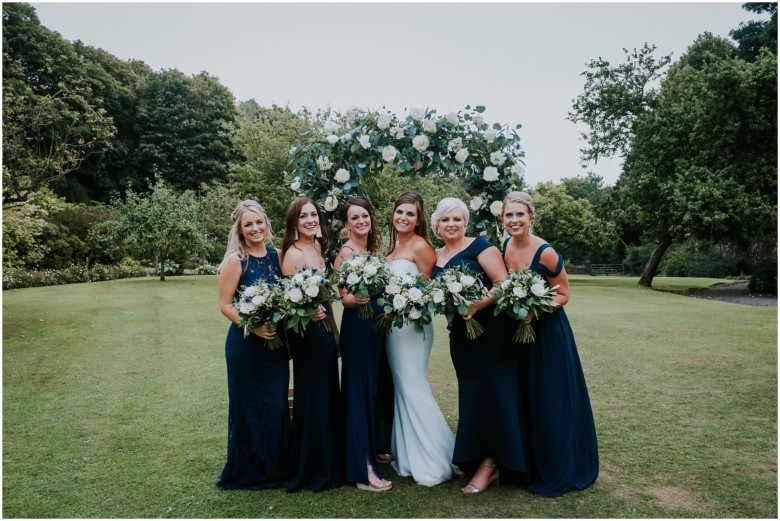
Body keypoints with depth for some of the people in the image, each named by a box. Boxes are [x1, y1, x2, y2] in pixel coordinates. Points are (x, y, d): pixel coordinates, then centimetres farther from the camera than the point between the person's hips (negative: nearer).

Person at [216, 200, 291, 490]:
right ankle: (249, 472, 23)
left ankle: (276, 466, 30)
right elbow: (225, 305, -11)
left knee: (277, 404, 12)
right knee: (250, 405, 5)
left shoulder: (276, 256, 5)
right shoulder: (235, 260, -10)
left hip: (276, 341, 5)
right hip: (246, 344, -5)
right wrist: (254, 327, -24)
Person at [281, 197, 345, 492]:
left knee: (329, 397, 16)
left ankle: (330, 464, 31)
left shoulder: (318, 248, 12)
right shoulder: (293, 253, -13)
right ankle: (312, 471, 18)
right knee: (312, 399, 1)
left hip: (325, 329, 9)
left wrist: (335, 331, 17)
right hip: (307, 333, -9)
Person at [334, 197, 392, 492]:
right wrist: (356, 299, -36)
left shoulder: (373, 248, 12)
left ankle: (373, 449, 32)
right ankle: (363, 470, 4)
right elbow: (343, 297, -18)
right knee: (359, 391, -4)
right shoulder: (346, 252, -11)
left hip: (376, 324, 8)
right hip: (357, 325, -8)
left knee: (374, 388, 16)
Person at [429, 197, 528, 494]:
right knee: (471, 394, 11)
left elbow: (503, 283, -14)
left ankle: (489, 463, 5)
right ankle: (475, 458, 21)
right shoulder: (434, 257, 12)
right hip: (460, 333, 6)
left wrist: (475, 306, -25)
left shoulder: (479, 245, -6)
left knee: (489, 391, -5)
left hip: (490, 329, -6)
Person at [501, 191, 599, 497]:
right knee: (524, 399, 15)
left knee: (551, 400, 3)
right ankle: (528, 464, 33)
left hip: (548, 331, -6)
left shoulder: (545, 253, -20)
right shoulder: (504, 247, -2)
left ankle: (558, 472, 21)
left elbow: (563, 295, -11)